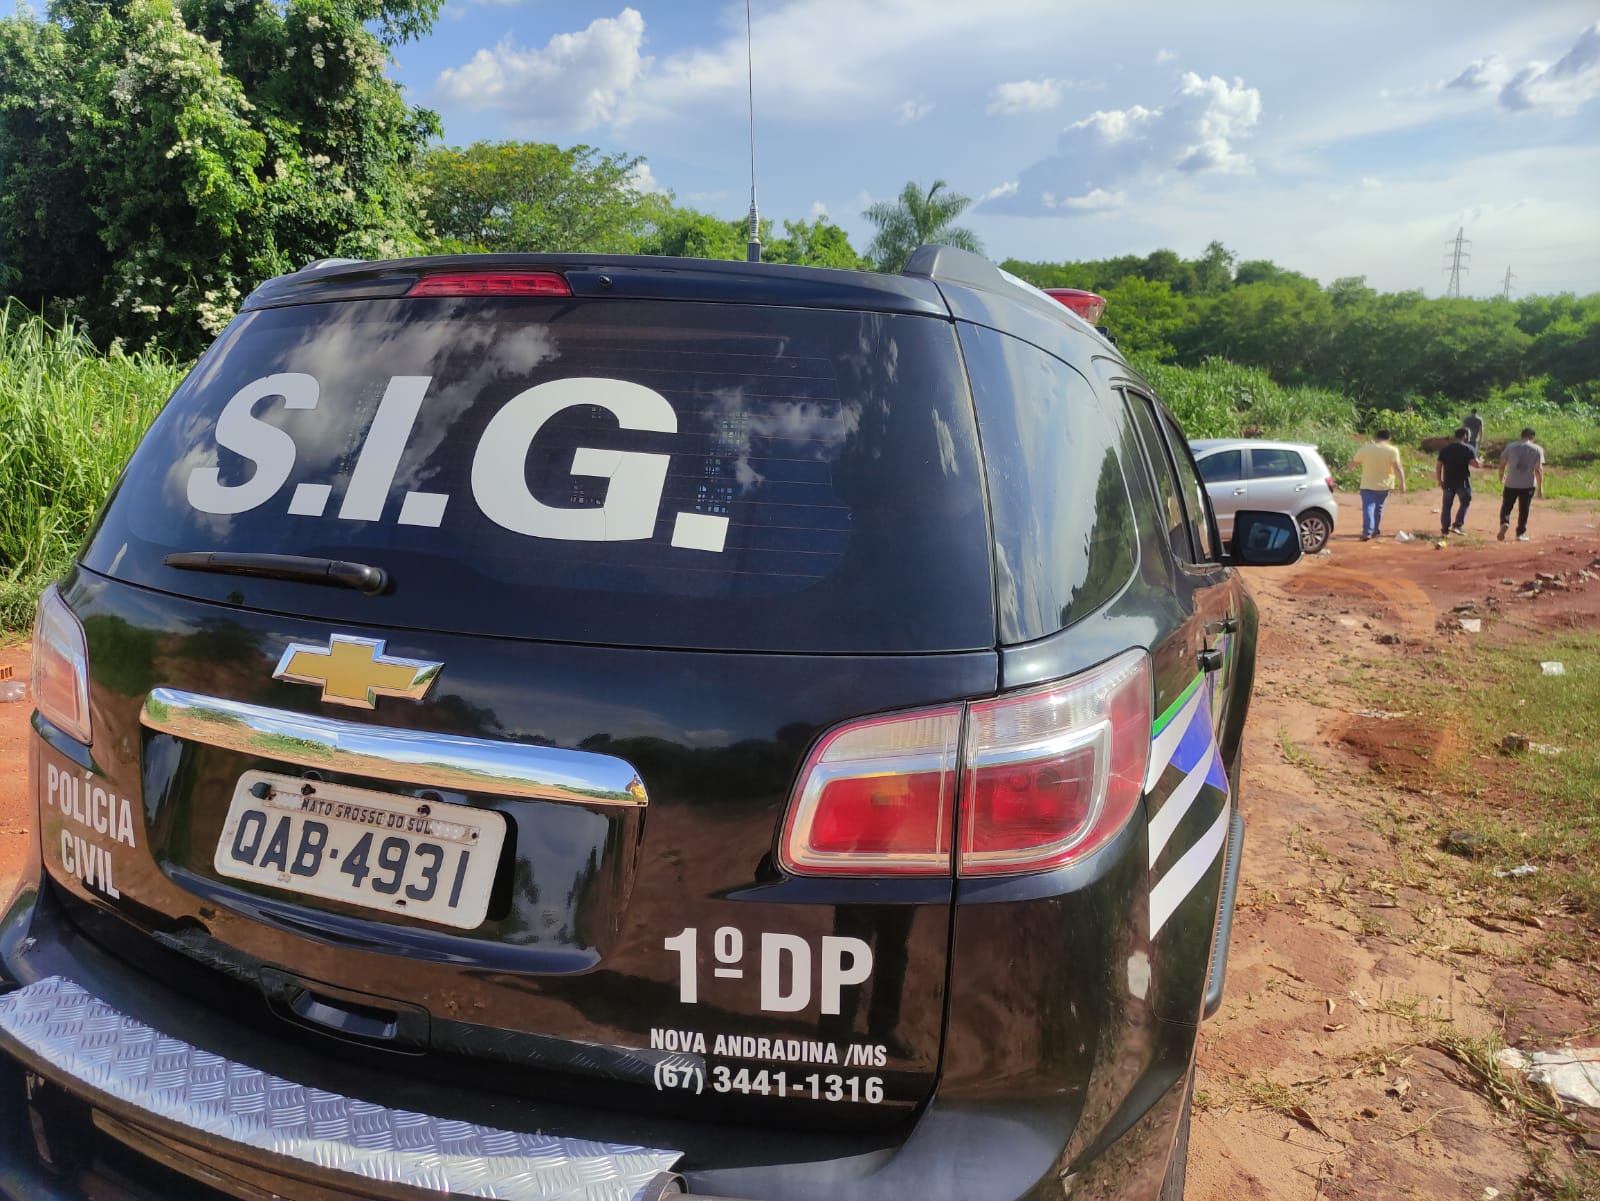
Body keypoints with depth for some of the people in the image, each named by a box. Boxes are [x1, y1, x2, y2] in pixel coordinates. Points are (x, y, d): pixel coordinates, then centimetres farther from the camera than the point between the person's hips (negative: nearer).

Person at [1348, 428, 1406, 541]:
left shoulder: (1365, 449, -3)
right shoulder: (1392, 450, -6)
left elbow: (1353, 463, 5)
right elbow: (1397, 466, -16)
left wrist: (1351, 468, 27)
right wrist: (1402, 482, -17)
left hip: (1368, 485, -2)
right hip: (1385, 485, 2)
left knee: (1368, 507, -7)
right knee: (1378, 508, 18)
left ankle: (1367, 532, -23)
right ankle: (1375, 530, 29)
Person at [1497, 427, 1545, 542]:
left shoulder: (1510, 447, 2)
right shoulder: (1537, 449, -2)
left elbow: (1502, 464, 6)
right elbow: (1539, 469, -7)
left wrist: (1501, 477, 25)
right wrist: (1540, 488, -3)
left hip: (1511, 484, 0)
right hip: (1528, 485, 0)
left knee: (1506, 507, 10)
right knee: (1524, 510, 11)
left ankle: (1504, 523, -18)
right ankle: (1521, 533, 14)